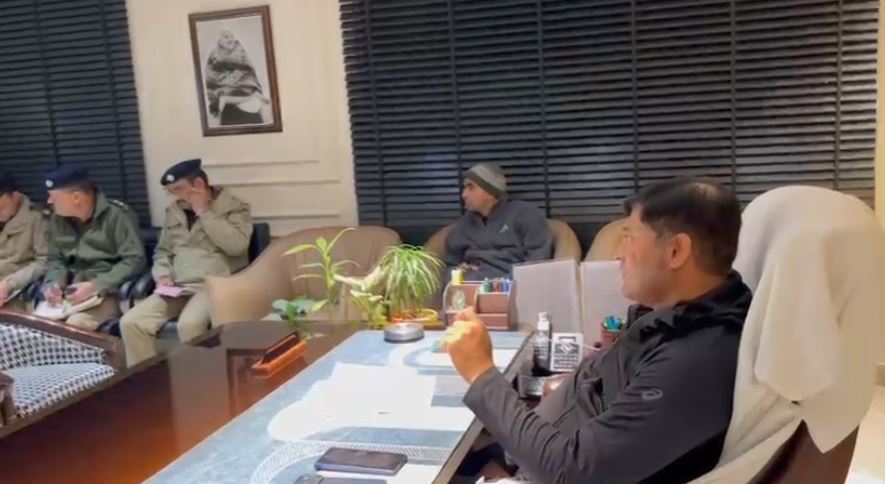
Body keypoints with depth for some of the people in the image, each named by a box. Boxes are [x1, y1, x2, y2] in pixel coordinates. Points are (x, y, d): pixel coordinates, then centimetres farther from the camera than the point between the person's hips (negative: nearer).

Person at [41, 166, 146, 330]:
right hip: (71, 290, 6)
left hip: (107, 291, -6)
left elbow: (135, 260, -15)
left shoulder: (117, 215, -10)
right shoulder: (58, 219, 10)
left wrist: (96, 286, -21)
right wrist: (54, 283, -2)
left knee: (75, 325, -31)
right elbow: (55, 259, 20)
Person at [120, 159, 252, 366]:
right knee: (130, 323, -15)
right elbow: (162, 252, 25)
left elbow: (236, 245, -17)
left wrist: (203, 212, -11)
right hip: (177, 288, 6)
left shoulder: (234, 207, 0)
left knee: (189, 325, -35)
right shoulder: (173, 211, 18)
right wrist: (163, 275, 3)